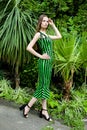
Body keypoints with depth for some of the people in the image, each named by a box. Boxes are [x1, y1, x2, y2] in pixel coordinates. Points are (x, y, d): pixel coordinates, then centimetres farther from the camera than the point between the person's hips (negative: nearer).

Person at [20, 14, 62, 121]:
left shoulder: (46, 35, 15)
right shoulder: (38, 34, -8)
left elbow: (59, 36, 27)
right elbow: (29, 48, -17)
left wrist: (53, 25, 20)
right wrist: (40, 56, -13)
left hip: (49, 62, 8)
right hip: (43, 62, -8)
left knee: (45, 86, 8)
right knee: (43, 86, -7)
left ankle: (44, 110, 13)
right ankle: (27, 107, 3)